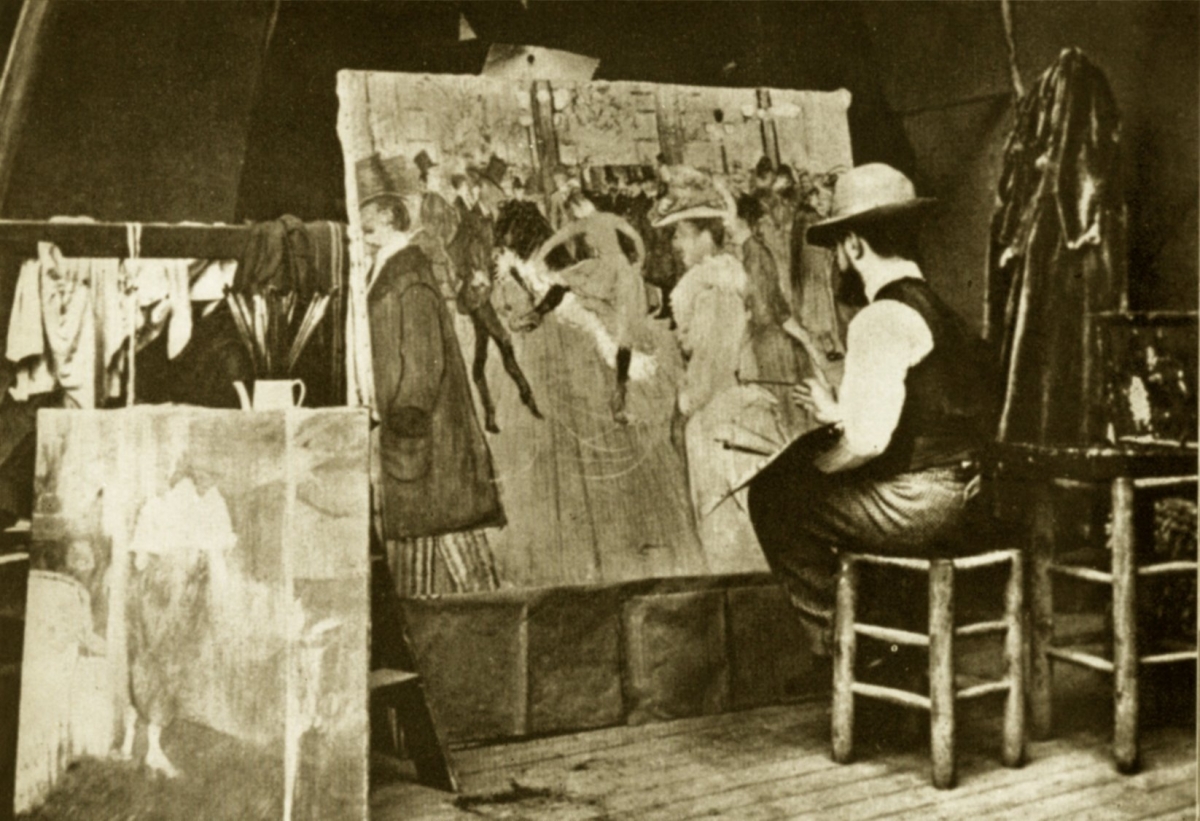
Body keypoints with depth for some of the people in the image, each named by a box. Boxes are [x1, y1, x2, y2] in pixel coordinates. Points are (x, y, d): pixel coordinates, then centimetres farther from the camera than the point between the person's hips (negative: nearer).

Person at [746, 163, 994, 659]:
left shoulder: (882, 320, -17)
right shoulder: (933, 307, 14)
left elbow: (868, 440, -24)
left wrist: (814, 468, -6)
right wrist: (836, 413, 31)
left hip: (911, 506, -9)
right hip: (955, 498, 9)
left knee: (771, 493, 4)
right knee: (804, 482, 24)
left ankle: (834, 642, 12)